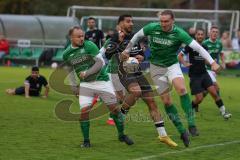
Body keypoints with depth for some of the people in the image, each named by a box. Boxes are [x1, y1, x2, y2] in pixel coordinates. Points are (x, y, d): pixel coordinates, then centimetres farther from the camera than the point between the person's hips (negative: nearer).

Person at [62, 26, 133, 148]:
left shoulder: (89, 45, -13)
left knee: (114, 108, -1)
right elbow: (70, 70, 15)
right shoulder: (66, 54, -1)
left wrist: (87, 73, -21)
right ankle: (86, 141, 2)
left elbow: (100, 62, -15)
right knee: (84, 111, -13)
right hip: (85, 84, 2)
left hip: (102, 81, -2)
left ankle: (122, 135, 18)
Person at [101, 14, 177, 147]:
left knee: (151, 102, 0)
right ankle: (120, 114, -11)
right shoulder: (116, 37, -6)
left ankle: (163, 135, 3)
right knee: (136, 91, -37)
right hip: (124, 72, -7)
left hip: (137, 73, 7)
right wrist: (119, 42, -26)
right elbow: (107, 54, -19)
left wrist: (141, 57, 5)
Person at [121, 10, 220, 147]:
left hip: (172, 65, -2)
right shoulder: (152, 28, -13)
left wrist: (212, 62, -30)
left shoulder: (179, 33, -18)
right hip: (156, 67, 2)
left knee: (181, 89, -30)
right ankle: (182, 131, 6)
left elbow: (197, 47, -23)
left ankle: (191, 124, -27)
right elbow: (137, 36, 7)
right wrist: (127, 50, 7)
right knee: (166, 100, -3)